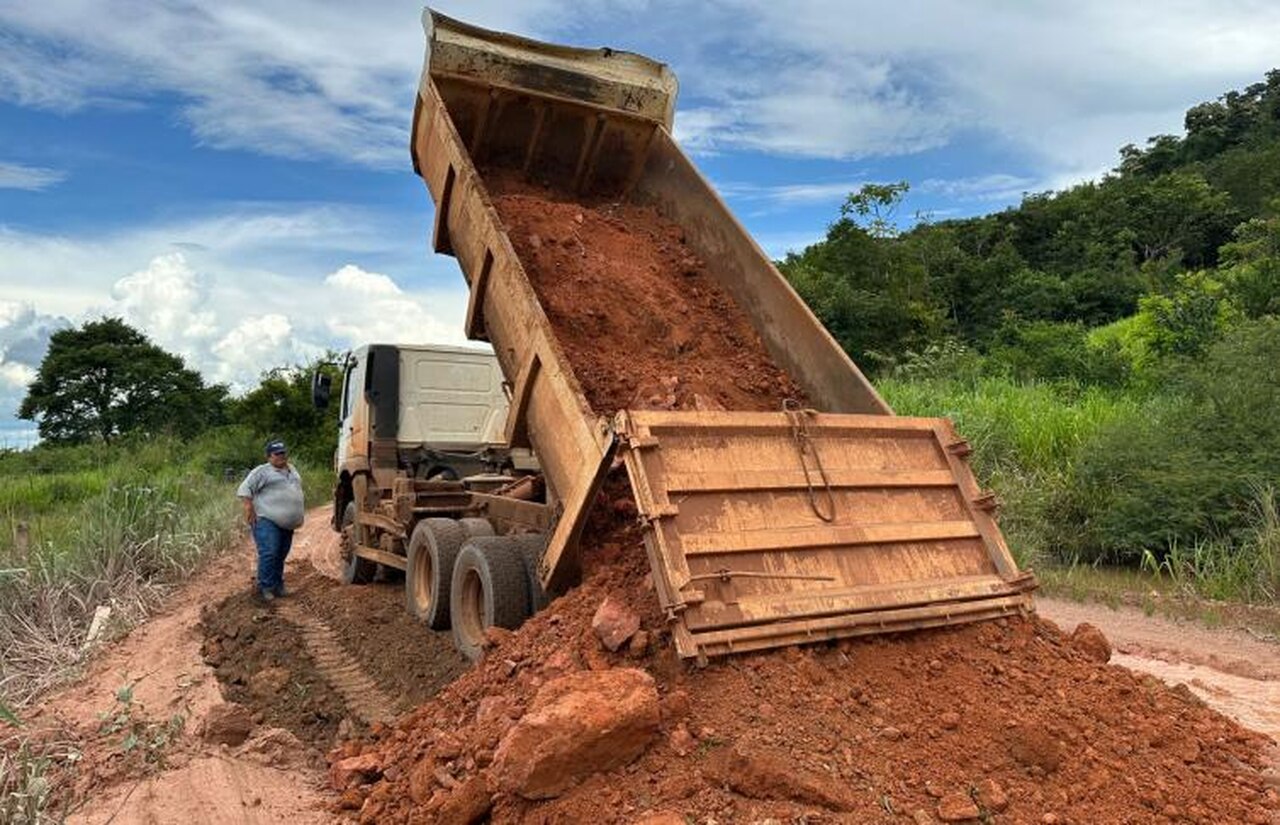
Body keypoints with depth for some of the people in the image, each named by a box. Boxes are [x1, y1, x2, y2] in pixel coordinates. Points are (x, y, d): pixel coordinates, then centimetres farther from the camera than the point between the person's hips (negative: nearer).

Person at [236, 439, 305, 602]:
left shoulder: (292, 469, 19)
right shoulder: (262, 471, -4)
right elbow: (245, 488, -9)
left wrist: (299, 515, 24)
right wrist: (249, 508, -18)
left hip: (287, 523, 7)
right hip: (267, 521, -7)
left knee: (281, 556, 11)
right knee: (269, 554, -15)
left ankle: (278, 586, 19)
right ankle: (265, 588, -7)